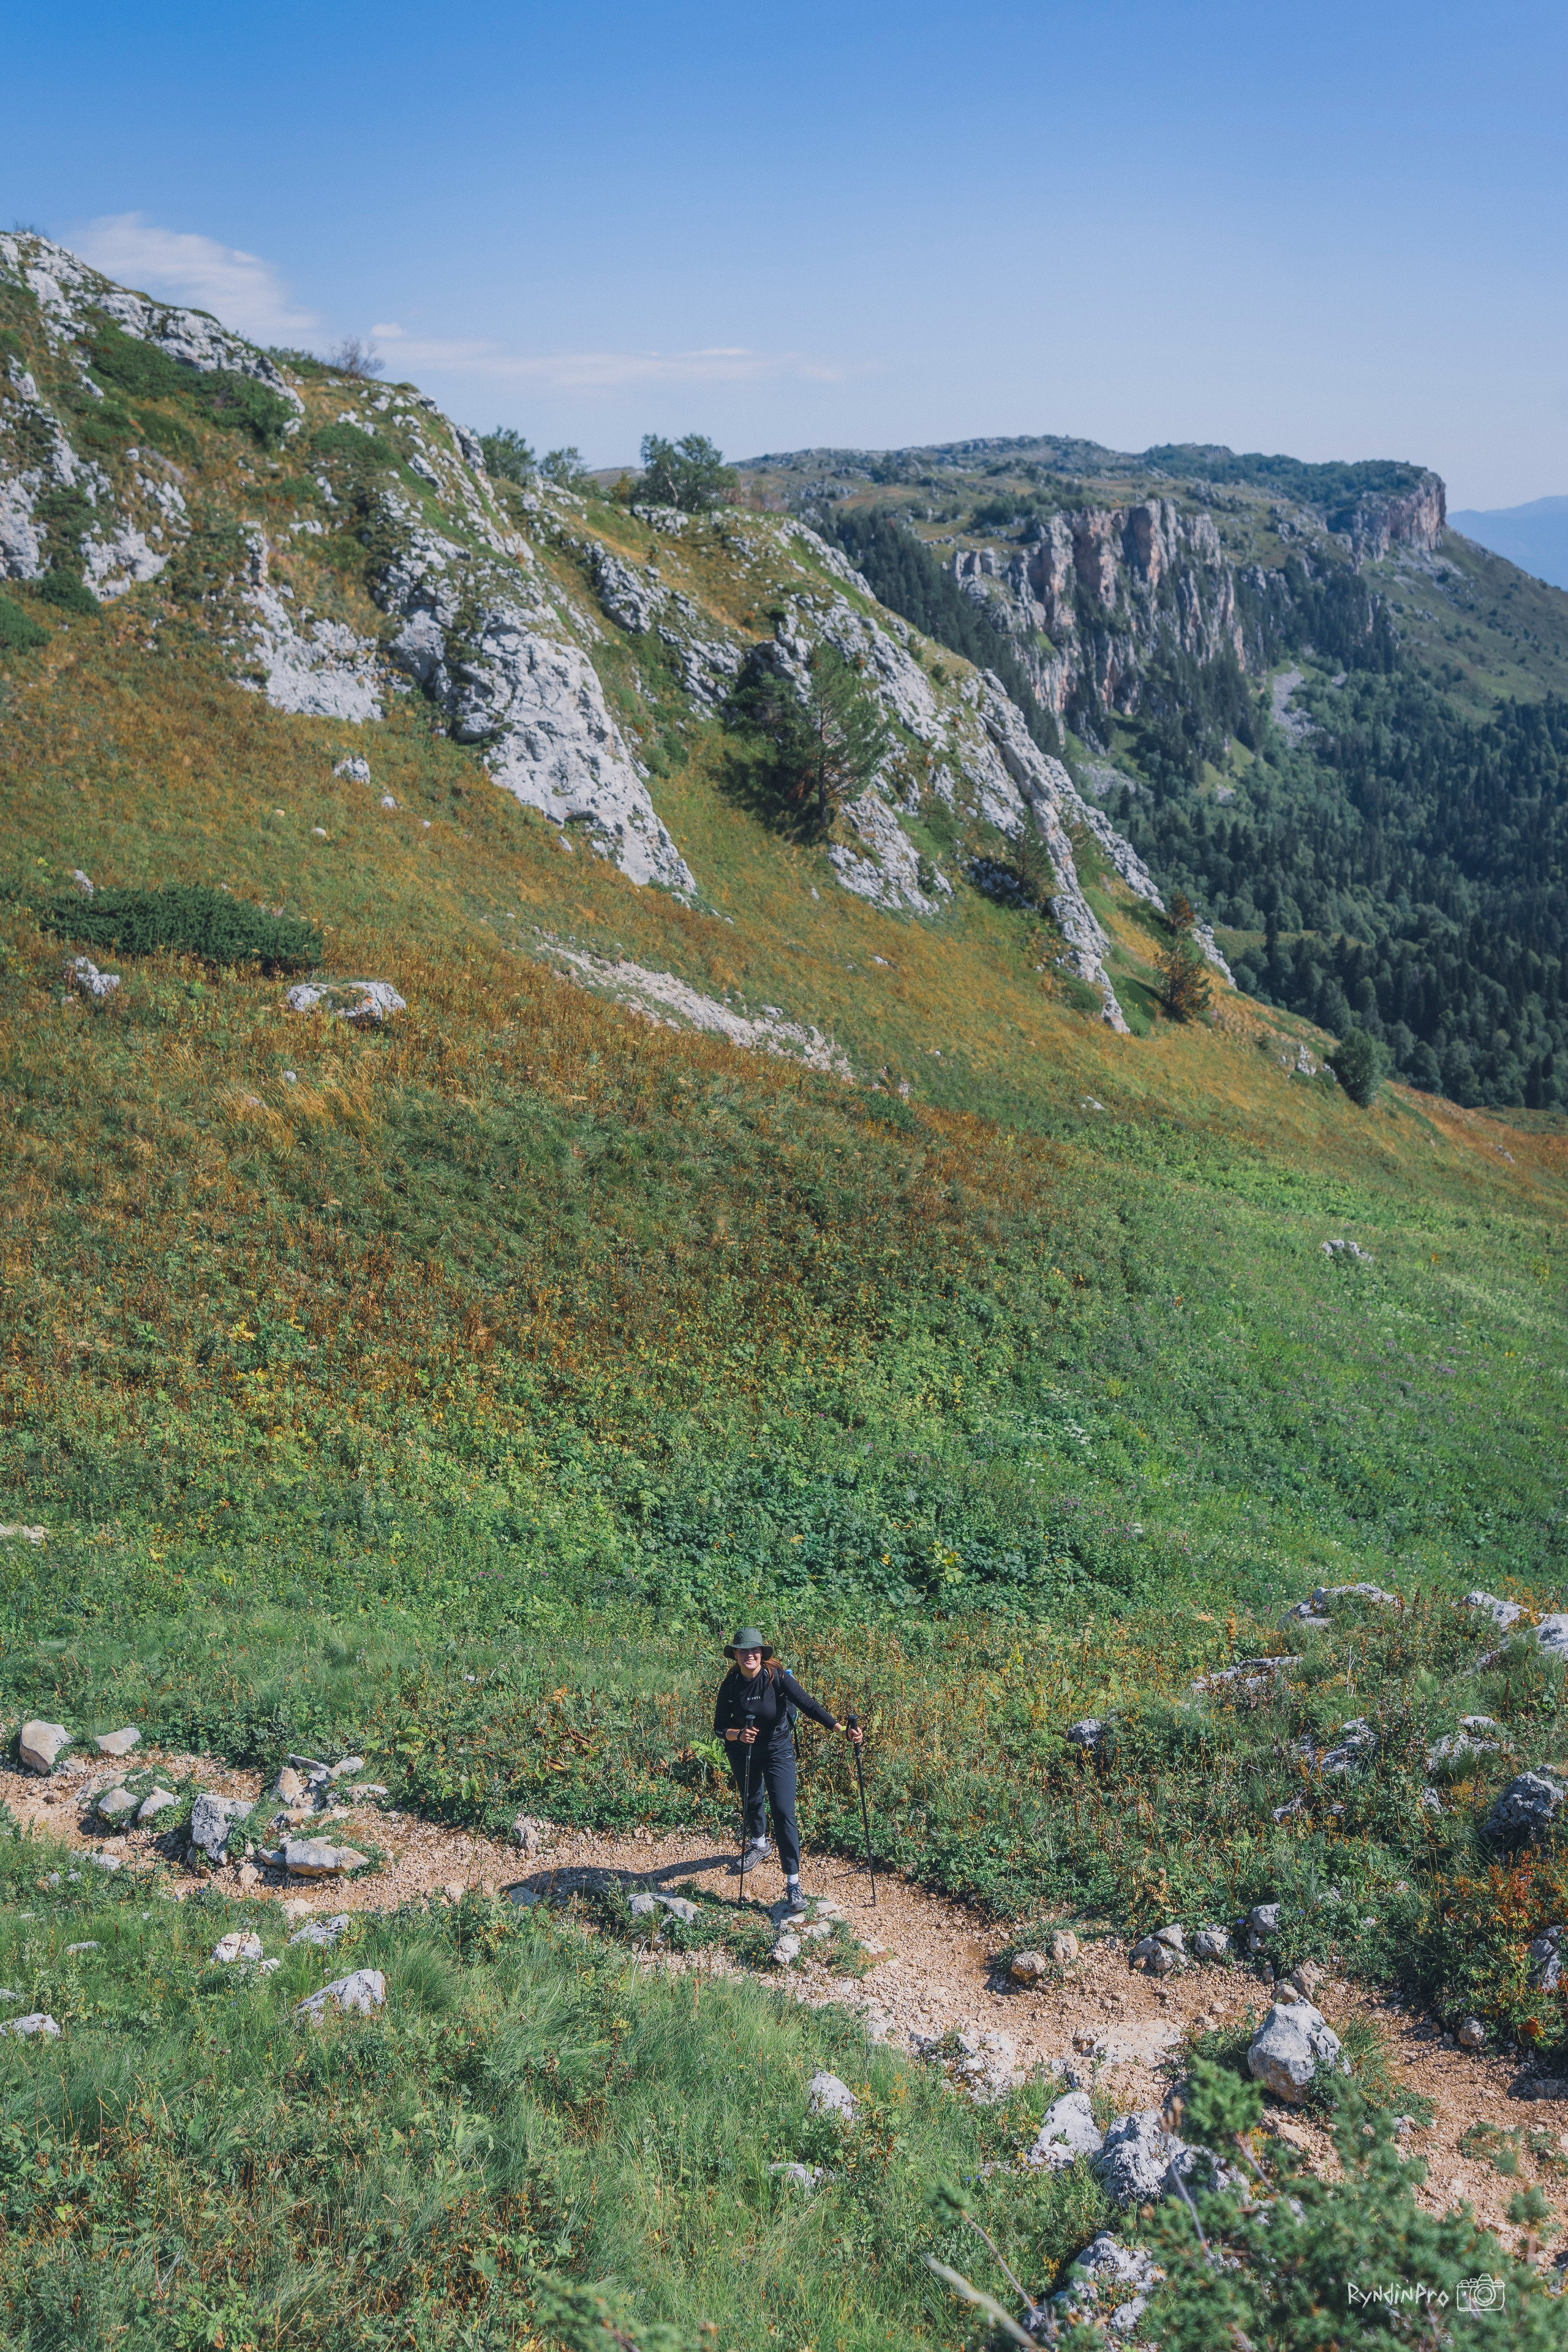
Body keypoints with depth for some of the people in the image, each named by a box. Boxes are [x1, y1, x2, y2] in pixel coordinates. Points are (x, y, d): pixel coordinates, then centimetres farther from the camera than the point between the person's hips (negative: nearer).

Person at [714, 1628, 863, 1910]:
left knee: (784, 1813, -12)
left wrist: (842, 1729, -43)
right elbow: (719, 1728, -10)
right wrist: (738, 1734, -32)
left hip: (778, 1751, -3)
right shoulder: (731, 1684, -16)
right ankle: (758, 1844, 55)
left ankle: (793, 1881, -7)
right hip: (742, 1752, 3)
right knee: (751, 1801, 24)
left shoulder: (777, 1677, -24)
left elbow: (808, 1705, -32)